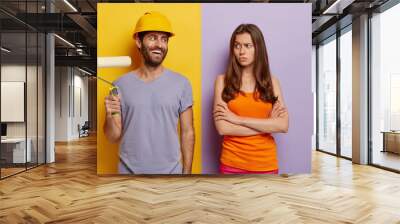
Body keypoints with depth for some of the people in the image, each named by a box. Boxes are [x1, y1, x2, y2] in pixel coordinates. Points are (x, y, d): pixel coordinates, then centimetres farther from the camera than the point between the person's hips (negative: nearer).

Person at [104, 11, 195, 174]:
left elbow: (187, 132, -3)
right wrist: (110, 116, -20)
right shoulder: (121, 85, -5)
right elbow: (114, 138, -1)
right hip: (129, 170, 1)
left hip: (170, 170, 0)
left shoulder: (181, 83, -7)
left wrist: (186, 172, -3)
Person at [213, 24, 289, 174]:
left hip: (266, 163, 2)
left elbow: (283, 125, -10)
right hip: (232, 162, -1)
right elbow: (222, 128, -14)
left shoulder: (271, 81, 2)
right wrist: (267, 124, -11)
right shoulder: (223, 80, -4)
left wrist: (238, 119, -15)